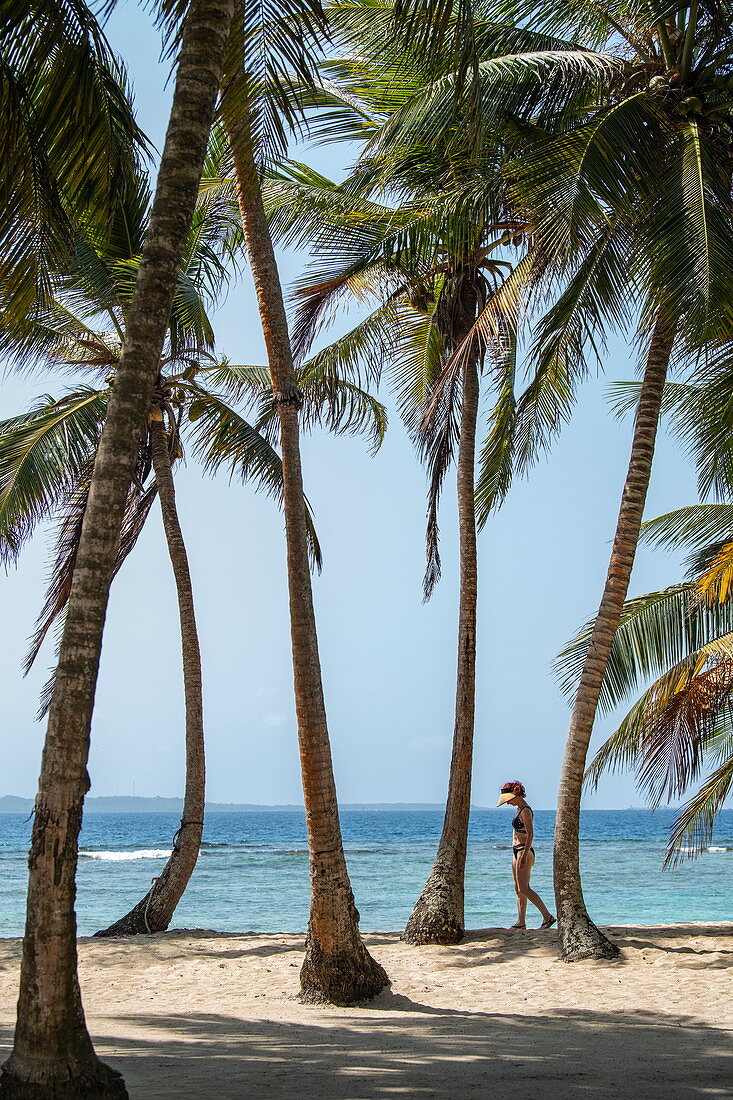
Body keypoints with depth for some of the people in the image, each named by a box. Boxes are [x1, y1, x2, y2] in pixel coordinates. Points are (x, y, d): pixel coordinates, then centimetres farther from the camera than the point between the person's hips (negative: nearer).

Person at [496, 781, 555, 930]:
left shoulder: (525, 811, -14)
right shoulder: (520, 809, 15)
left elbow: (530, 834, -20)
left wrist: (524, 855, -25)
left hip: (524, 851, -10)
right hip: (517, 851, 10)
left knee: (523, 889, -11)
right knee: (518, 889, 9)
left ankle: (548, 916, -7)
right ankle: (521, 922, 10)